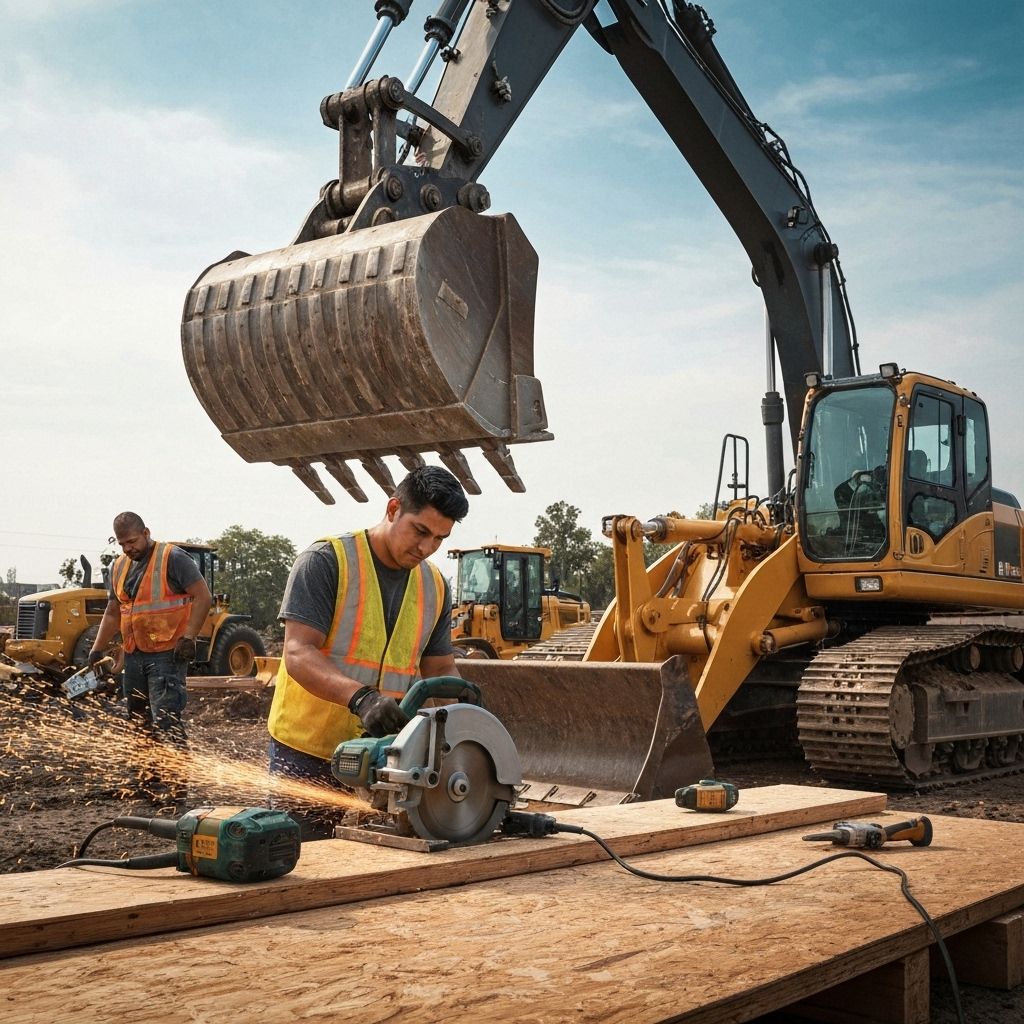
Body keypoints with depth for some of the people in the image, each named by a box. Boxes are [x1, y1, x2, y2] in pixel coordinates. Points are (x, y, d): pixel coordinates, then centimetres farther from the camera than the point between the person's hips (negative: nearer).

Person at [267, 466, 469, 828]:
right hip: (305, 757, -4)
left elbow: (441, 669, 14)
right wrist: (361, 699, -34)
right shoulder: (326, 561, -10)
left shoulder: (435, 586, 8)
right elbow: (298, 655, -19)